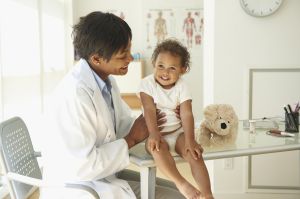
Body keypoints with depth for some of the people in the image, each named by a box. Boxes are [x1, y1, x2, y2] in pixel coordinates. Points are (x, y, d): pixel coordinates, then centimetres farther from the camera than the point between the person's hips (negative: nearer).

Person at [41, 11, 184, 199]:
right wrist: (131, 139, -17)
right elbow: (81, 167, -26)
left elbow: (121, 124, 9)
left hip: (105, 176, 8)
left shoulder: (106, 79, 2)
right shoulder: (75, 93, -27)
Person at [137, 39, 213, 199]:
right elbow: (149, 110, -17)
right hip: (157, 133, -1)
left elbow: (187, 114, -12)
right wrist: (154, 134, -31)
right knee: (157, 148, -34)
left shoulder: (182, 87, -3)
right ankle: (181, 184, -31)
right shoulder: (147, 84, -6)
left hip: (178, 132, 2)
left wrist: (190, 141, -23)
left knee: (194, 153, -22)